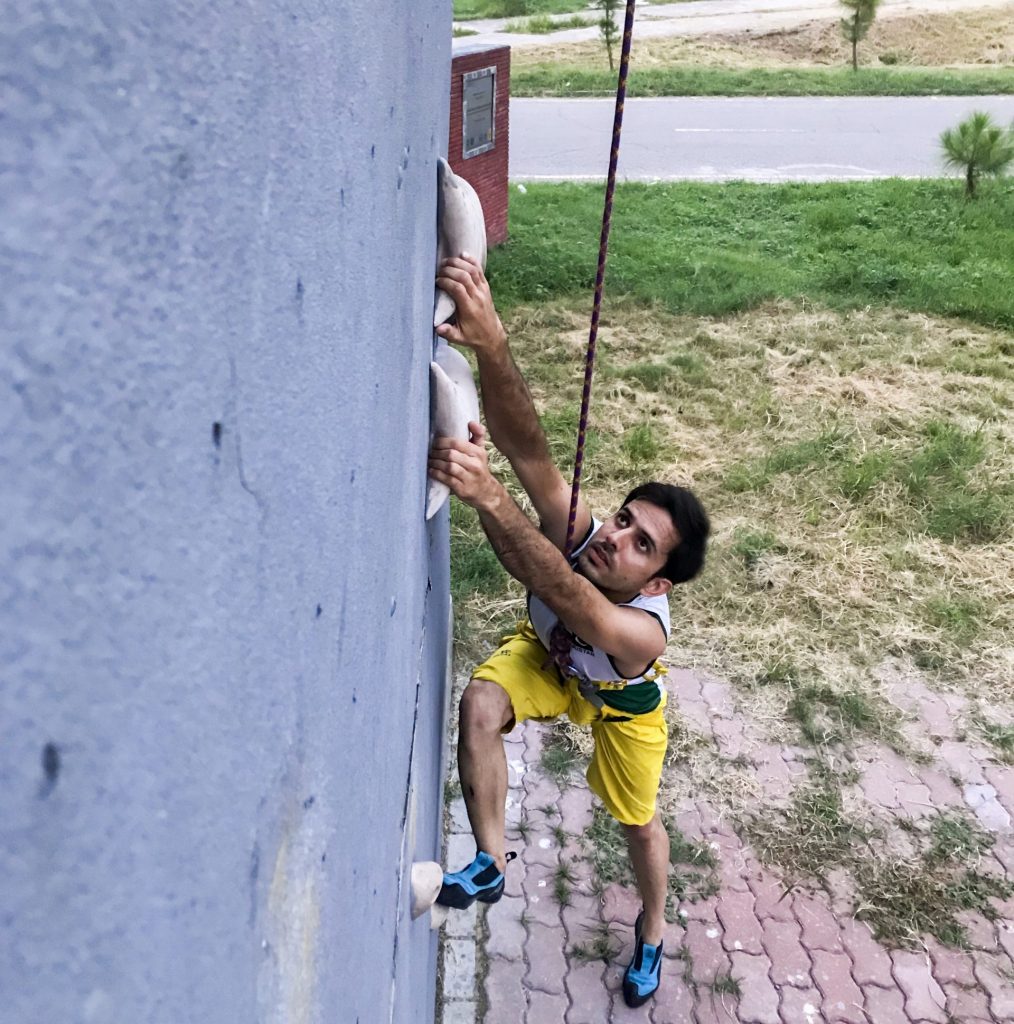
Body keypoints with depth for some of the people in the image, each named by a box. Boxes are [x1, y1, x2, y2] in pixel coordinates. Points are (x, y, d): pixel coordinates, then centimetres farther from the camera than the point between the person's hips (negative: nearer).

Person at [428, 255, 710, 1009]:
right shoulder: (579, 535, -41)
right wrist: (491, 343, -72)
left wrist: (489, 498, -86)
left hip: (620, 700, -2)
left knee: (639, 821, 15)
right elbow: (528, 449, -58)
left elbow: (563, 593, -72)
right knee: (481, 704, -30)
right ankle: (492, 862, -12)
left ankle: (652, 930, 49)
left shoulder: (643, 630, -49)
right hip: (545, 658, 2)